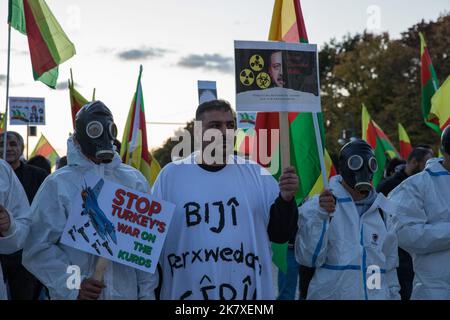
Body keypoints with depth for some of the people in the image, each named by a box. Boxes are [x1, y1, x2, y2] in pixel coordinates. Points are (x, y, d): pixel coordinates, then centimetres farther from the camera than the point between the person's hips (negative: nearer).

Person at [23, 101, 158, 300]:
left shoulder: (134, 180, 5)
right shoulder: (58, 184, -5)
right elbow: (38, 247, -8)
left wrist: (147, 293, 1)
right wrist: (72, 288, -17)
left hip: (127, 292, 3)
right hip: (77, 296, -3)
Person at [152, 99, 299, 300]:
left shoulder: (255, 173, 3)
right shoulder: (171, 175, 0)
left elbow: (280, 235, 4)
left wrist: (286, 199, -13)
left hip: (250, 292, 1)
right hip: (186, 292, -1)